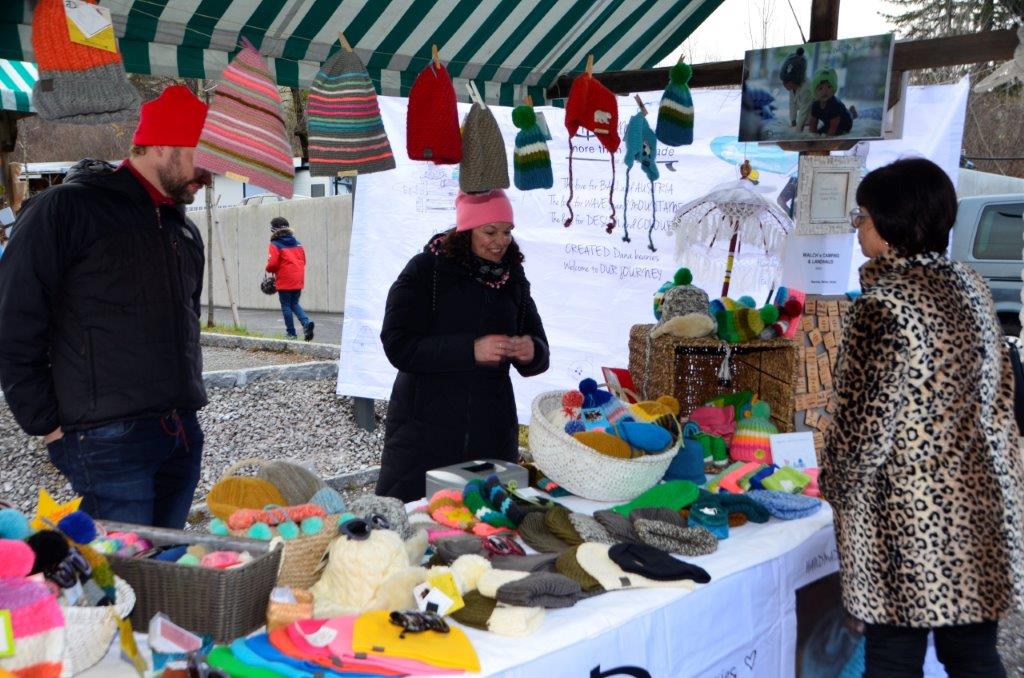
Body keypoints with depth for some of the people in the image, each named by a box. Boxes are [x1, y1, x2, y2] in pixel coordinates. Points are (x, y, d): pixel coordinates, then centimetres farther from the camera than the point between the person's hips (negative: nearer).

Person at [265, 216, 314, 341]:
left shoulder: (274, 245, -8)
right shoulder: (297, 243, 11)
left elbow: (272, 264, -15)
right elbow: (303, 260, 12)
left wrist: (270, 270, 6)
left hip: (284, 281, -5)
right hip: (298, 280, 5)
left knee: (286, 306, 6)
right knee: (294, 304, 16)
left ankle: (291, 333, 8)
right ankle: (307, 322, -7)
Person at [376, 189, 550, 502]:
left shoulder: (512, 278, 10)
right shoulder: (425, 270, -5)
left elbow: (539, 352, 11)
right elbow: (398, 346, -14)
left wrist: (531, 352, -13)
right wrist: (471, 350, -24)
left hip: (492, 433, 4)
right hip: (427, 427, -4)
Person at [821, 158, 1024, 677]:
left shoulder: (883, 305, -17)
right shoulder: (970, 286, 6)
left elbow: (866, 424, -16)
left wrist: (833, 485, 1)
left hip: (905, 519, -7)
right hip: (979, 503, 7)